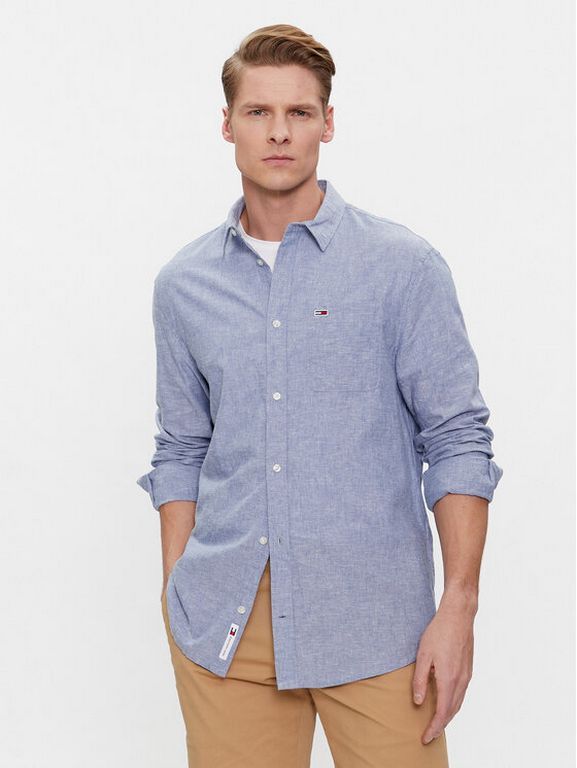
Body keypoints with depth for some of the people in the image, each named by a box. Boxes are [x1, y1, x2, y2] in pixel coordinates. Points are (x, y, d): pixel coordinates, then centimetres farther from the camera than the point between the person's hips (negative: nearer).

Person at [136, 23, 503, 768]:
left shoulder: (405, 266, -3)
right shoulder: (182, 285, 7)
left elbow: (456, 440, -4)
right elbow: (181, 451, 13)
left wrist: (458, 608, -10)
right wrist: (177, 604, 8)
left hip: (373, 622, -2)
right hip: (224, 621, 3)